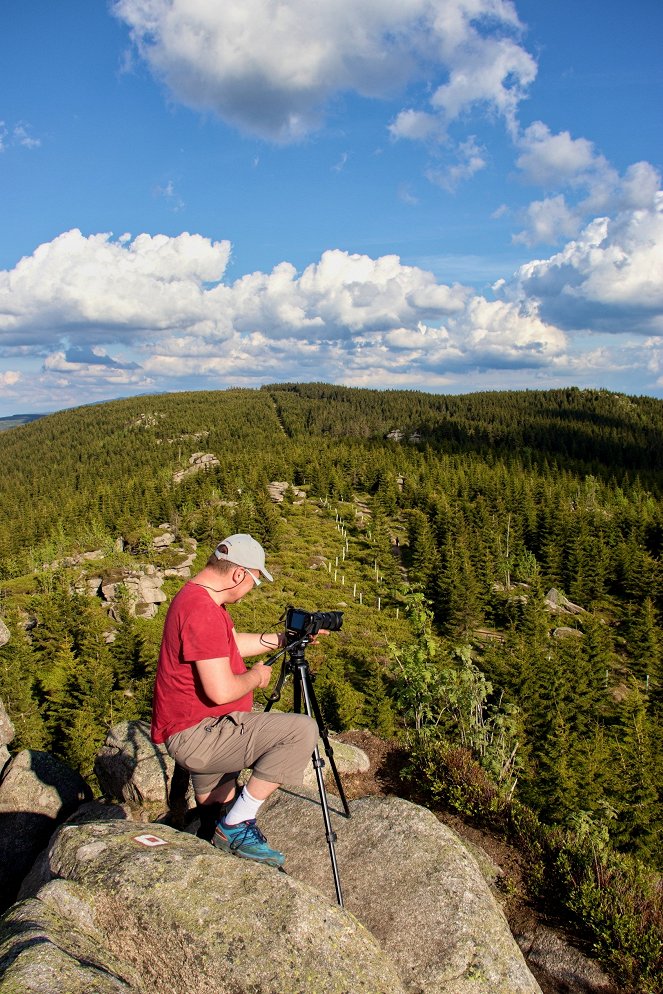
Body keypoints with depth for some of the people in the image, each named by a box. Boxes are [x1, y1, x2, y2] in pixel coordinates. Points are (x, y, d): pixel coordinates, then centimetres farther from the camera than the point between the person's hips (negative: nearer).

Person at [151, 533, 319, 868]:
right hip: (195, 735, -11)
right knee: (302, 731, -18)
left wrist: (281, 639, 18)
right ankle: (237, 825, -8)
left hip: (189, 731, 11)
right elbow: (222, 691, -29)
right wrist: (256, 677, -9)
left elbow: (233, 643, 23)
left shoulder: (195, 596, 9)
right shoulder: (203, 612, -26)